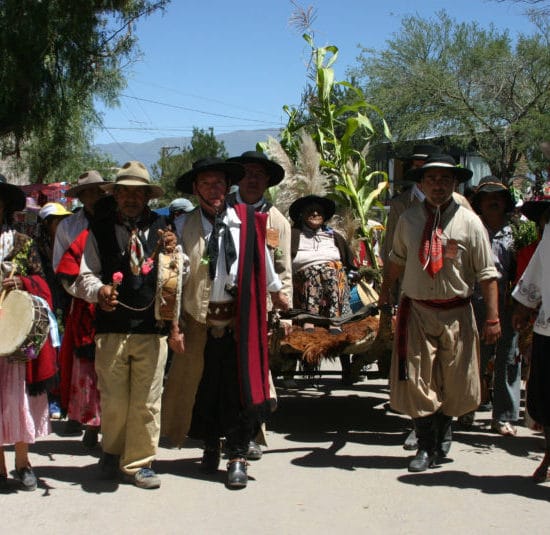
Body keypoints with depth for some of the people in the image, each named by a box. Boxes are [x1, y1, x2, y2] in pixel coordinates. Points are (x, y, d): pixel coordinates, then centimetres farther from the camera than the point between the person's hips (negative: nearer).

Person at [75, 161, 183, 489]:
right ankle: (112, 453, 31)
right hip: (112, 329, 0)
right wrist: (99, 290, -13)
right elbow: (86, 275, 5)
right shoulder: (100, 230, 6)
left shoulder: (161, 228, 8)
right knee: (114, 401, 6)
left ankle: (139, 463, 19)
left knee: (147, 401, 3)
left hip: (152, 329, 0)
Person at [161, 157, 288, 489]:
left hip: (239, 318, 0)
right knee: (204, 386, 11)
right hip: (201, 319, 1)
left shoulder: (247, 221, 1)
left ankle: (238, 457, 10)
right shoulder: (186, 228, 0)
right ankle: (211, 447, 31)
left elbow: (262, 259, 16)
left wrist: (277, 292, 27)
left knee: (240, 385, 0)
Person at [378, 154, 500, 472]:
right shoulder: (408, 220, 2)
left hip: (456, 313, -1)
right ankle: (427, 448, 11)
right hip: (416, 311, 1)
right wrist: (386, 291, 24)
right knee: (418, 381, -1)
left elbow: (487, 274, -5)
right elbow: (398, 260, 19)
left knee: (454, 383, 9)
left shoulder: (469, 222, -5)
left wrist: (493, 318, -9)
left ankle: (440, 437, 33)